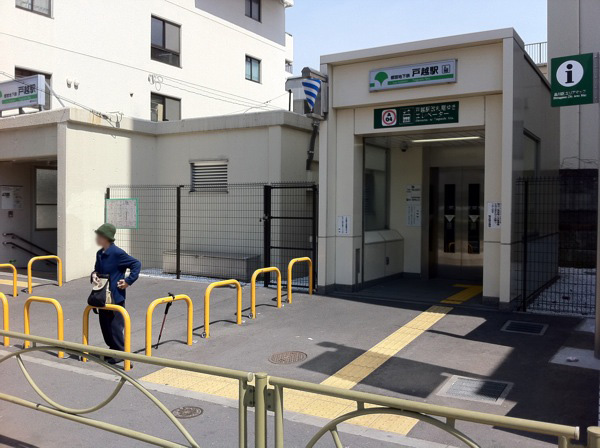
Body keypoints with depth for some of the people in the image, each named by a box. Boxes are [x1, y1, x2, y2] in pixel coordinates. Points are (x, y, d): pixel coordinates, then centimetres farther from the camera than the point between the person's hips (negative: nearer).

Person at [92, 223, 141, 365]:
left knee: (115, 326, -2)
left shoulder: (117, 253, -17)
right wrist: (94, 274, 1)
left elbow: (136, 264, -17)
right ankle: (113, 349, 30)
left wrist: (128, 281, -17)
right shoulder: (100, 254, 8)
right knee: (105, 324, 15)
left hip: (116, 296, -8)